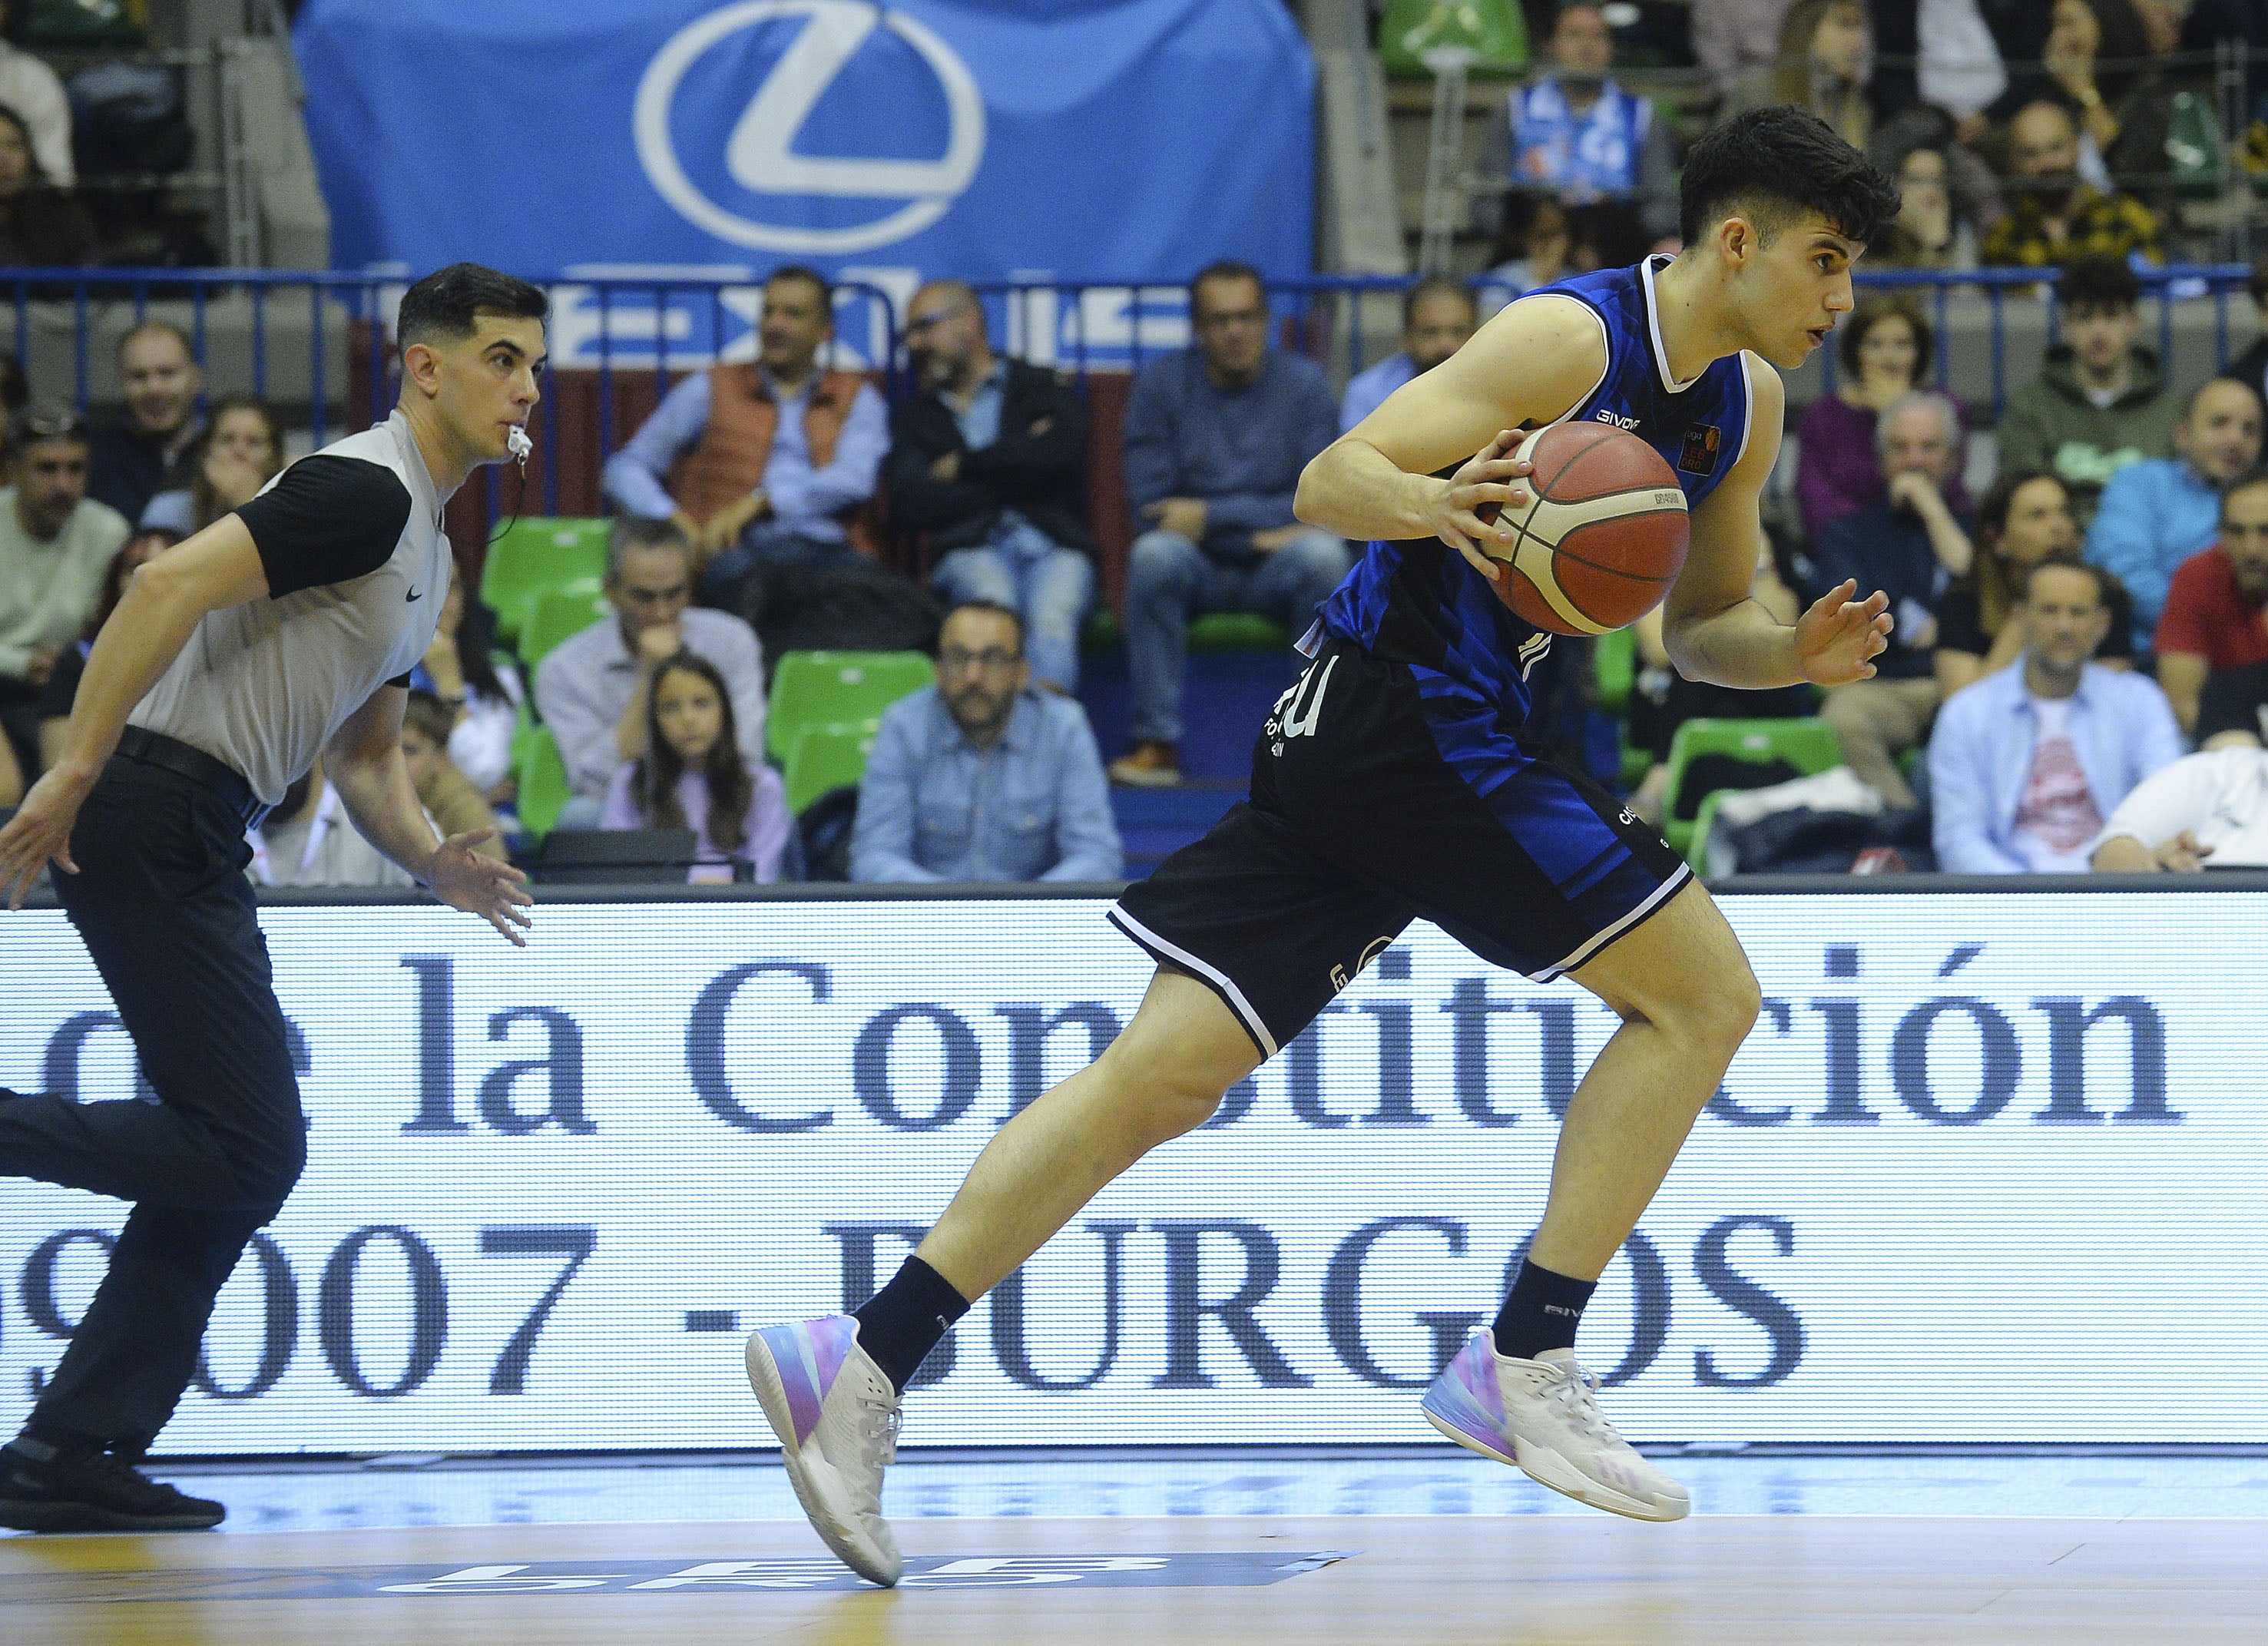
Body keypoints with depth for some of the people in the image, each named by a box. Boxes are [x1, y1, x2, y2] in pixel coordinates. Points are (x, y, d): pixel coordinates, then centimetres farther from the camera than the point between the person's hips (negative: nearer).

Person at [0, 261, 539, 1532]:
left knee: (234, 1153, 9)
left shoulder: (426, 540, 21)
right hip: (153, 818, -10)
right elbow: (171, 587, -22)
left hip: (193, 842, 10)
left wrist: (437, 861, 8)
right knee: (250, 1151, -14)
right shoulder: (365, 490, -11)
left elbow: (365, 760, 27)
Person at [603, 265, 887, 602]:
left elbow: (854, 482, 3)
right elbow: (626, 468, 19)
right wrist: (670, 518, -4)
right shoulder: (709, 390, 23)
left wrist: (759, 502, -10)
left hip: (827, 548, 0)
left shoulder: (857, 398, 23)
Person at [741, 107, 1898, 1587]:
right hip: (1408, 711, -8)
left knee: (1170, 1070, 0)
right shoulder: (1574, 339, -12)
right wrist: (1426, 502, -38)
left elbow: (1701, 626, 25)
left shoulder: (1743, 405, 15)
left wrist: (1795, 653, 3)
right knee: (1705, 992, -6)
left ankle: (867, 1362, -6)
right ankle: (1523, 1365, -5)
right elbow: (1328, 481, -16)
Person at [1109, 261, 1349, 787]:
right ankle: (1157, 741, -33)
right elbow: (1149, 503, -7)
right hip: (1199, 568, 0)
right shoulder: (1162, 384, -1)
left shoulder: (1304, 383, -1)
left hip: (1276, 571, 0)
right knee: (1154, 554, -34)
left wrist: (1211, 516, -15)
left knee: (1323, 553, -33)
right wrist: (1258, 526, -14)